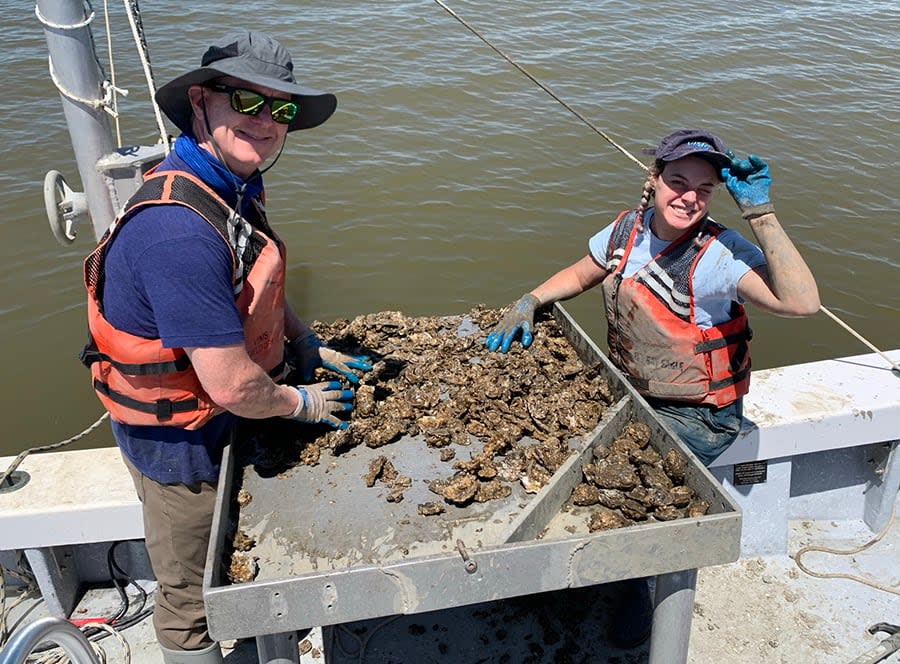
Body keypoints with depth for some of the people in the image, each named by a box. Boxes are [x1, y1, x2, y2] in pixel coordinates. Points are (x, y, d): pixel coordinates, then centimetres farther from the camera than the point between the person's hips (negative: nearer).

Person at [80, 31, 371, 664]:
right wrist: (302, 402, -14)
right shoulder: (180, 228, -36)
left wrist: (307, 345, 4)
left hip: (222, 421, 10)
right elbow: (232, 385, -33)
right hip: (181, 443, -10)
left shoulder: (233, 187, -3)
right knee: (192, 594, 16)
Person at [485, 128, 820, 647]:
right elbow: (579, 276, 15)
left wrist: (760, 210, -39)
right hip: (628, 393, 7)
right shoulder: (628, 230, -4)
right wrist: (529, 302, -2)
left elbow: (801, 303, -39)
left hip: (698, 417, -6)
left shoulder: (718, 254, -23)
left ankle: (635, 590, 15)